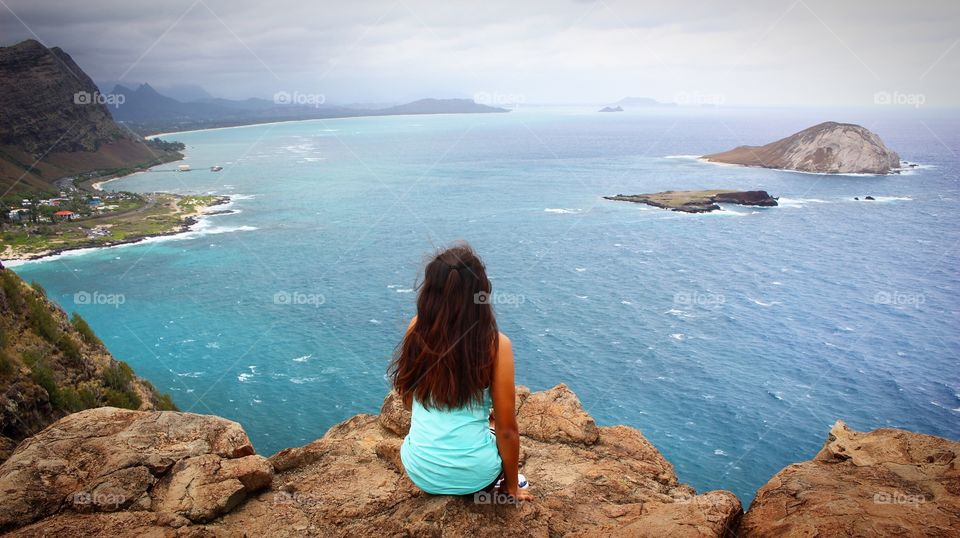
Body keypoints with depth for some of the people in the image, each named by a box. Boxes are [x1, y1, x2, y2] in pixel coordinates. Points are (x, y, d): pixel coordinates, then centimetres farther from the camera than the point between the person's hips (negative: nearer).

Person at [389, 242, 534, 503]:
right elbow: (507, 429, -8)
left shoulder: (416, 329, -9)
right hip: (474, 475, -3)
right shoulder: (496, 344, -18)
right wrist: (512, 487, 5)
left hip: (420, 472, 3)